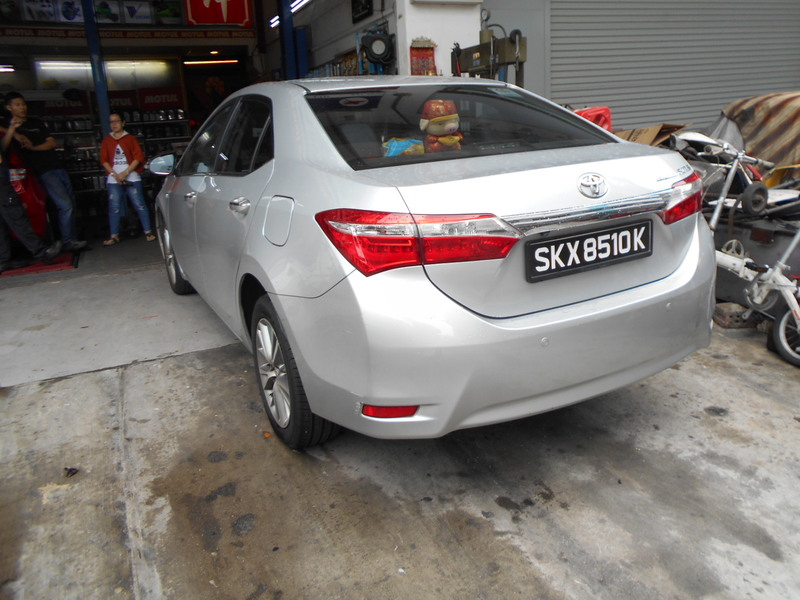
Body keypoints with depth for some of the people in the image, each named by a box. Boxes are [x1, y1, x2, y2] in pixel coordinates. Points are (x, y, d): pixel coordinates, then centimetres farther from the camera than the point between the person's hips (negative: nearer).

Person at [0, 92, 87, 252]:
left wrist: (33, 147, -7)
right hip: (43, 171, -6)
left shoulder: (37, 123, 17)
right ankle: (67, 241, -9)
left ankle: (71, 238, 14)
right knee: (65, 205, -16)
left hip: (57, 167, 6)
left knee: (70, 204, 5)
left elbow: (52, 143, 8)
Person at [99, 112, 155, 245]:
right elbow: (104, 160, 8)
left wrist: (125, 173, -8)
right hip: (114, 179, 2)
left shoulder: (131, 138, 7)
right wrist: (115, 174, -6)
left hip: (132, 178, -2)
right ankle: (114, 236, 4)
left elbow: (138, 157, -1)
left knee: (139, 205, -6)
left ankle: (148, 232, 0)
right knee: (114, 207, -1)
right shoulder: (107, 141, 12)